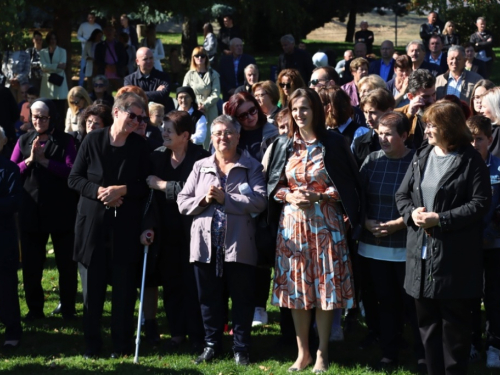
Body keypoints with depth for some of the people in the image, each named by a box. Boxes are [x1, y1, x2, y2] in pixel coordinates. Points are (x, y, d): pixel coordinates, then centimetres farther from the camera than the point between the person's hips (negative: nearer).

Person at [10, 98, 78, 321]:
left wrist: (44, 160, -17)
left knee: (66, 261, 5)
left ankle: (68, 308, 16)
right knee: (31, 263, 7)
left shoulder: (65, 141, -1)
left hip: (61, 209, -3)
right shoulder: (24, 141, 8)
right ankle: (34, 309, 18)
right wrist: (29, 160, -13)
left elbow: (71, 170, -14)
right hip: (31, 209, 3)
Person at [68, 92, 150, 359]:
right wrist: (99, 191, -15)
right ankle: (91, 344, 14)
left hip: (126, 226, 0)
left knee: (124, 286, 3)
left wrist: (123, 190, -14)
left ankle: (122, 344, 13)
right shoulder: (93, 140, 0)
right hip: (92, 223, 0)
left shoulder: (140, 146, 2)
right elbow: (74, 179, 1)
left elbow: (146, 186, 3)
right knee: (92, 285, 4)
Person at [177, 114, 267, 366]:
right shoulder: (200, 167, 13)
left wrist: (225, 199, -13)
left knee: (242, 298, 4)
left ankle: (241, 347, 14)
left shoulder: (251, 167, 3)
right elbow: (183, 202, 8)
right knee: (209, 298, 10)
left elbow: (259, 201, -11)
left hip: (239, 244, -3)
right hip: (206, 244, 3)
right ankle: (212, 344, 21)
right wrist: (204, 199, -11)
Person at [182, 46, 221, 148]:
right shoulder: (189, 75, 9)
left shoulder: (213, 74, 6)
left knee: (208, 137, -7)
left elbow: (215, 94, -1)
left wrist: (205, 105, -13)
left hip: (210, 111, -1)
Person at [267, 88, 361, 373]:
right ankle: (303, 352, 15)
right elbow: (273, 185, 11)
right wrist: (290, 196, -9)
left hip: (325, 222, -3)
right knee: (296, 286, 5)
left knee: (325, 285, -1)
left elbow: (348, 185, -2)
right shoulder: (284, 145, 6)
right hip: (292, 222, 3)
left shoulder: (333, 143, -3)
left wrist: (319, 196, -14)